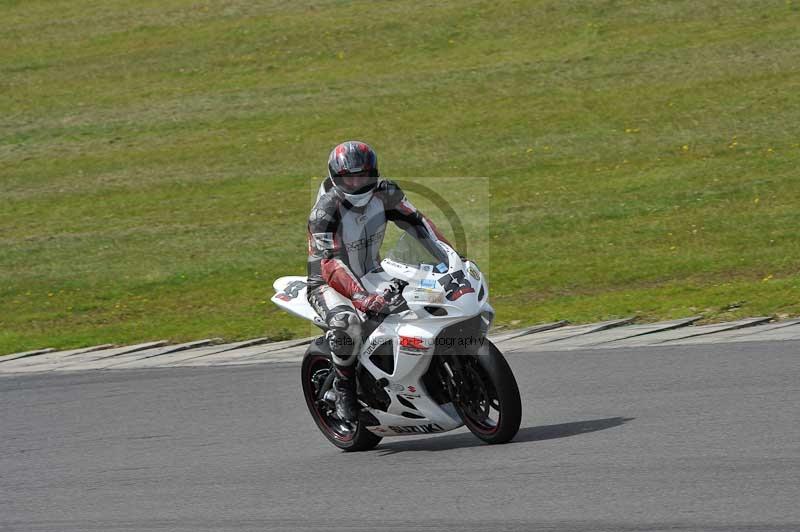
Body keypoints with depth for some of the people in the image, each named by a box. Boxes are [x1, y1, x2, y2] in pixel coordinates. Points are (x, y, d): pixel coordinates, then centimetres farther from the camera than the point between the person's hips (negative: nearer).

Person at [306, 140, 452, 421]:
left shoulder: (384, 194, -7)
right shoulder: (325, 211, -24)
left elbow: (417, 222, -2)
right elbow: (330, 263, -34)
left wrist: (451, 258, -14)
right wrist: (361, 297, -48)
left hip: (373, 275, 6)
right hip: (329, 283, -6)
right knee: (347, 322, -38)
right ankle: (344, 387, -16)